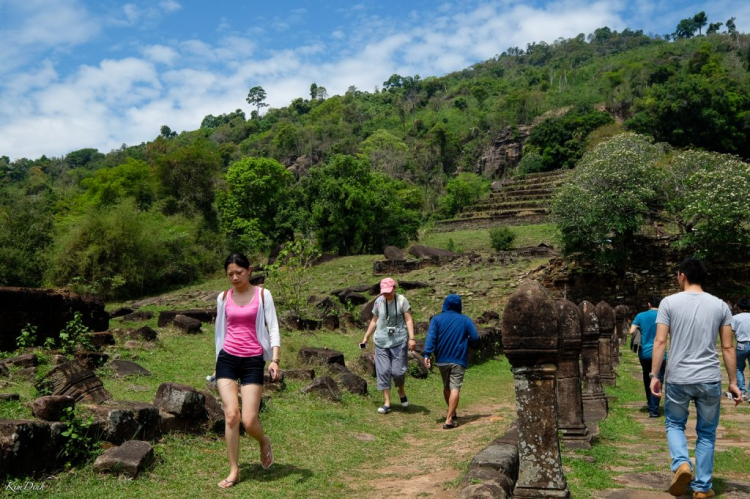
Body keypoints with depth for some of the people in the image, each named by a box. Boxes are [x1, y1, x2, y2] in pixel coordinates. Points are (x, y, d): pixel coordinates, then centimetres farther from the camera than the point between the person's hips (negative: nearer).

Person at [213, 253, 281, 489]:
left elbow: (273, 328, -3)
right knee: (231, 415, -8)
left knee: (249, 420, -7)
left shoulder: (263, 295, 1)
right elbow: (220, 331, 17)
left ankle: (264, 441, 29)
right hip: (227, 359, 2)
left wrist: (275, 359, -15)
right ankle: (234, 471, 6)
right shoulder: (223, 298, 8)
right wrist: (217, 363, 19)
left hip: (253, 361, -2)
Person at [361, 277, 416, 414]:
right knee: (383, 371, 0)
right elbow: (374, 321, 15)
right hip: (381, 341, 3)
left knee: (398, 370, -4)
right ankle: (387, 402, 8)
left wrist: (412, 338, -13)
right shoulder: (378, 302, 5)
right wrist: (366, 338, 17)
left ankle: (401, 391, 28)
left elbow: (408, 320, -5)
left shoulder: (402, 300, -4)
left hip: (399, 341, -3)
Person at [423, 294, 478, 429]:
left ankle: (451, 413, 37)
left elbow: (431, 337, -12)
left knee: (446, 387, 19)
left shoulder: (437, 319, -1)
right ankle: (449, 420, -13)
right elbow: (475, 337, -4)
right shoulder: (465, 320, -1)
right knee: (455, 388, -4)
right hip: (458, 360, -2)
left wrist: (427, 354, -18)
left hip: (442, 359, 3)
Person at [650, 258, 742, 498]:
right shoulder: (720, 305, 3)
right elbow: (728, 347, 3)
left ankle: (681, 464, -6)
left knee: (674, 424, 18)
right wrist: (733, 382, 10)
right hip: (710, 380, 2)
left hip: (678, 379, -2)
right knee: (706, 432, 15)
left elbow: (660, 341, -8)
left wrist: (654, 375, -2)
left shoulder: (670, 302, -3)